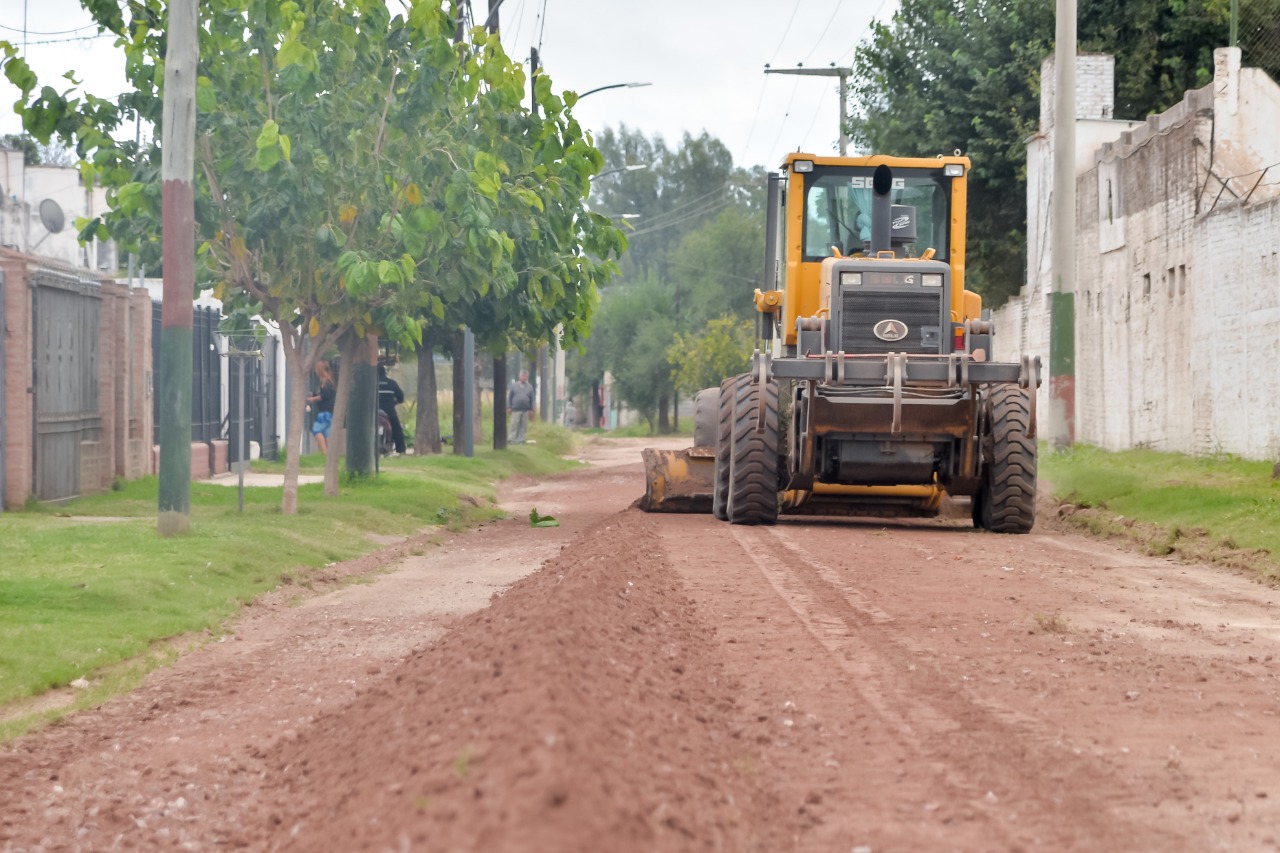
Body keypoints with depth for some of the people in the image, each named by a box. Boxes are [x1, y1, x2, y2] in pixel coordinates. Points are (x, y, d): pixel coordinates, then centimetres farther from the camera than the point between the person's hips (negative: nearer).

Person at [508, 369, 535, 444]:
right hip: (516, 410, -2)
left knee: (523, 427, 3)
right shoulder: (514, 385, 6)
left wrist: (531, 409, 7)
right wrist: (509, 407, -2)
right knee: (514, 426, -5)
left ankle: (521, 440, 8)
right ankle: (512, 440, 0)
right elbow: (509, 397, 6)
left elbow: (532, 399, 12)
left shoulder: (530, 387, 10)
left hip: (525, 410, 2)